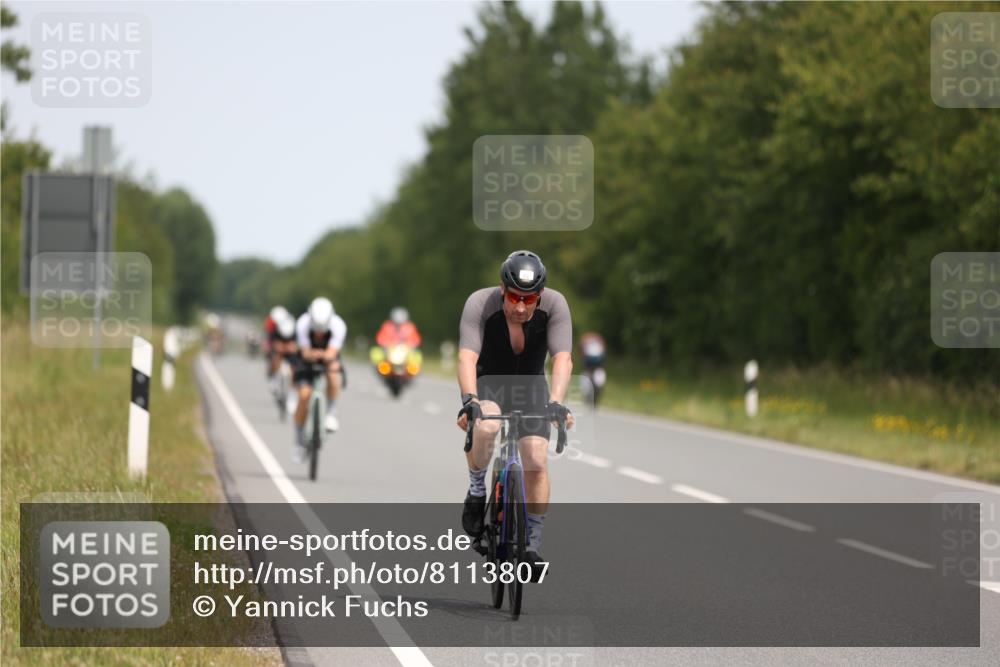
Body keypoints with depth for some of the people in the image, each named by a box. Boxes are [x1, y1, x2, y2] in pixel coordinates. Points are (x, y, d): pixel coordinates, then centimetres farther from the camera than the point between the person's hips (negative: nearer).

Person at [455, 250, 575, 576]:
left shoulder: (554, 305, -23)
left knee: (536, 460, -14)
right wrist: (469, 400, -52)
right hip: (488, 383, -2)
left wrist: (556, 402, -47)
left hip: (530, 387, 2)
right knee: (485, 426, -35)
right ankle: (477, 492, -7)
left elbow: (562, 358, -32)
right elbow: (467, 357, -36)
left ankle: (532, 545, 0)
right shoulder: (480, 303, -27)